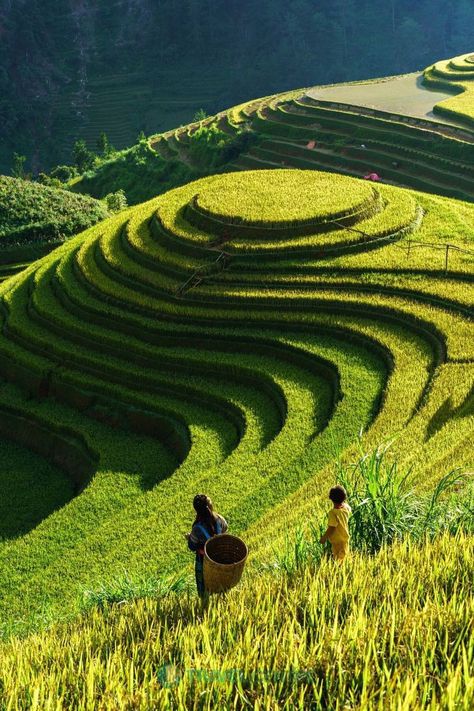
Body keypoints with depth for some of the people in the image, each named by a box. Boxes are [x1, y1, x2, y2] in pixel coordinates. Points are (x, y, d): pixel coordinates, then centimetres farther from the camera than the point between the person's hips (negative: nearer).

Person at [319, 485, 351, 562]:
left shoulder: (333, 512, -31)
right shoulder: (346, 508, -12)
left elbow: (331, 528, -27)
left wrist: (324, 538, -16)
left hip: (337, 540, -6)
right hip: (345, 539, 6)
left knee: (338, 559, 9)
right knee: (344, 557, 22)